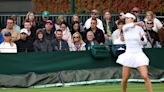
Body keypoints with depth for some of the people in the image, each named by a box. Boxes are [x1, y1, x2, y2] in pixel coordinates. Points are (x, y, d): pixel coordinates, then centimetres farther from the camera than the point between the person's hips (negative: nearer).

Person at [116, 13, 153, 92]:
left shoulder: (139, 28, 0)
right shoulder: (125, 28, 3)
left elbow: (144, 41, -1)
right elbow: (126, 26, -22)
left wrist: (142, 38, -23)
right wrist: (136, 23, -34)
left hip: (139, 55, -2)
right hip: (128, 55, 2)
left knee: (145, 77, -14)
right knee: (124, 79, 2)